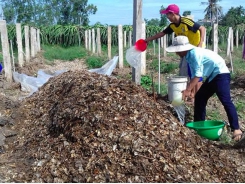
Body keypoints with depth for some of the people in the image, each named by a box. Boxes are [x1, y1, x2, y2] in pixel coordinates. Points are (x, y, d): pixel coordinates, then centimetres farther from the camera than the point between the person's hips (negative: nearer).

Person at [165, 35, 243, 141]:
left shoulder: (195, 53, -22)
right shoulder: (189, 55, 7)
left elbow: (198, 75, -24)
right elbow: (193, 76, 12)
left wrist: (188, 90, -23)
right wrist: (188, 89, 9)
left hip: (221, 74, -10)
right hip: (212, 76, 10)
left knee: (226, 101, -16)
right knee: (199, 97, 10)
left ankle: (236, 129, -12)